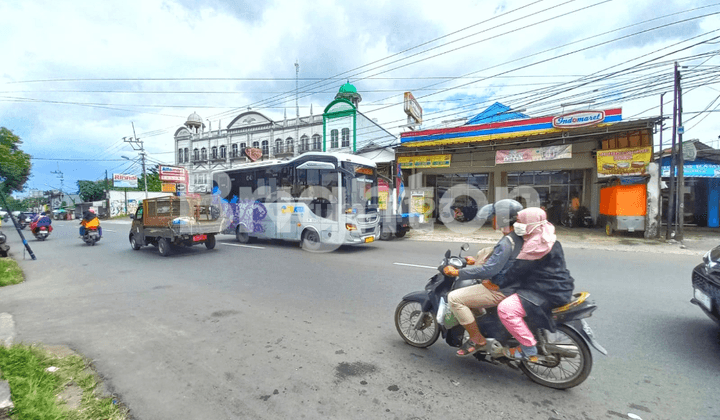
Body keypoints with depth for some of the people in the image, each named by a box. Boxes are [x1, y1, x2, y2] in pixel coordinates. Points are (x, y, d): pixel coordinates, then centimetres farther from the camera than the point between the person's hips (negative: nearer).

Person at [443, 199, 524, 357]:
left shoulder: (507, 242, -25)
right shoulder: (517, 237, 7)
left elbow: (488, 270, -31)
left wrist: (457, 272, -25)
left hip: (499, 291, -11)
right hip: (510, 285, 11)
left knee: (454, 298, -15)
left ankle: (477, 339, -4)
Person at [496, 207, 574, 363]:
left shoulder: (536, 245, -22)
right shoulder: (545, 238, 11)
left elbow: (517, 271, -23)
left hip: (549, 293, -11)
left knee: (505, 308, -22)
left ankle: (529, 350, -11)